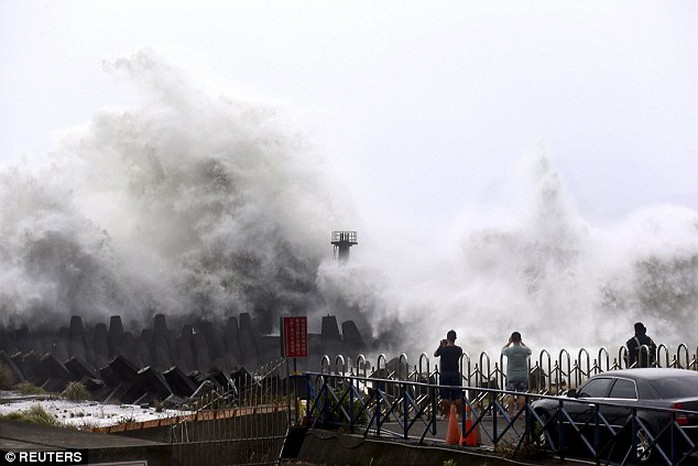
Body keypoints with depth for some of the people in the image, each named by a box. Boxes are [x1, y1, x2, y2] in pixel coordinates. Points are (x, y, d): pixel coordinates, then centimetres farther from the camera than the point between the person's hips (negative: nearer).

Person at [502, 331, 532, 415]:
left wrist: (509, 342, 20)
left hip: (511, 377, -1)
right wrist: (522, 343, 21)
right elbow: (529, 351, 18)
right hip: (523, 376, 1)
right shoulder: (525, 350, -8)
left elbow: (503, 350, 13)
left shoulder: (509, 350, -12)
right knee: (521, 395, 5)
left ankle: (511, 413, 2)